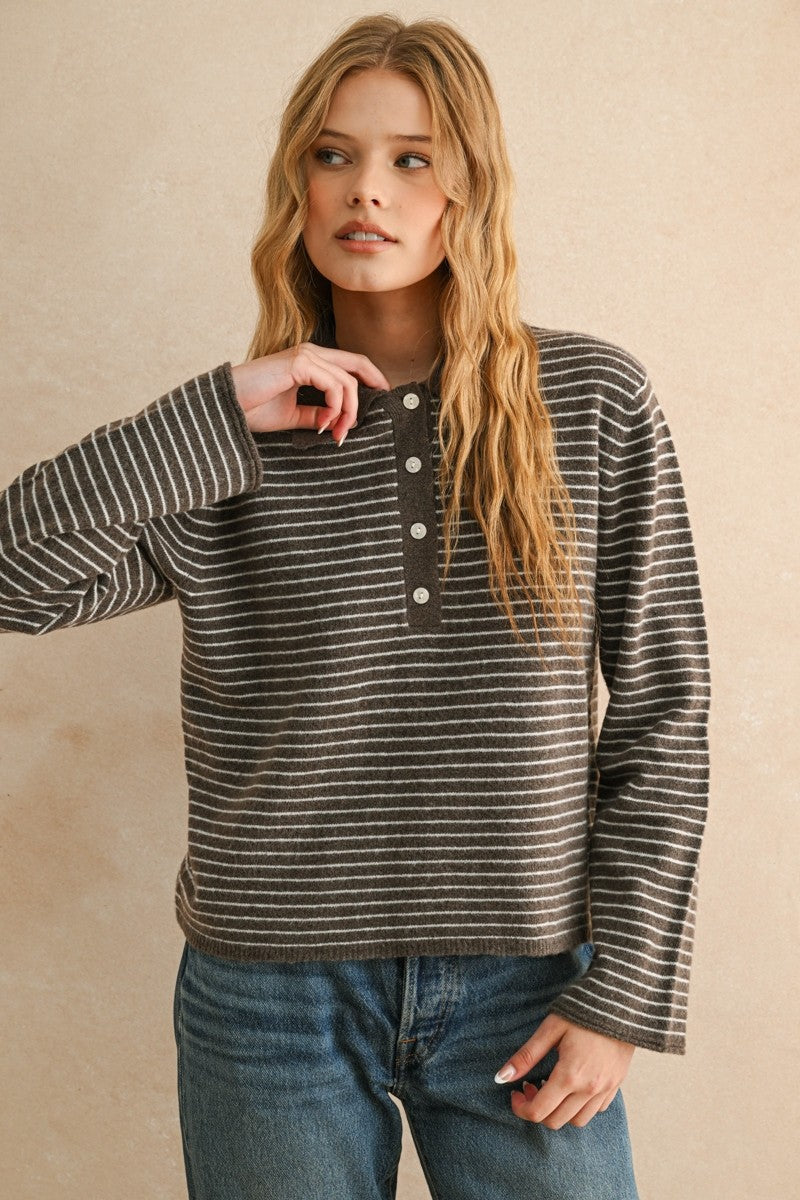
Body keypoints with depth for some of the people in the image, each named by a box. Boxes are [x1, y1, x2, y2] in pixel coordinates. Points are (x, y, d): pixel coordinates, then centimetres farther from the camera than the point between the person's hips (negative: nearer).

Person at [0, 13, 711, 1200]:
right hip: (272, 1002, 1)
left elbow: (662, 711, -2)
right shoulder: (227, 441, -1)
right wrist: (222, 413, -17)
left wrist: (627, 992, -4)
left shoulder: (593, 401, -4)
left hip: (524, 991, 0)